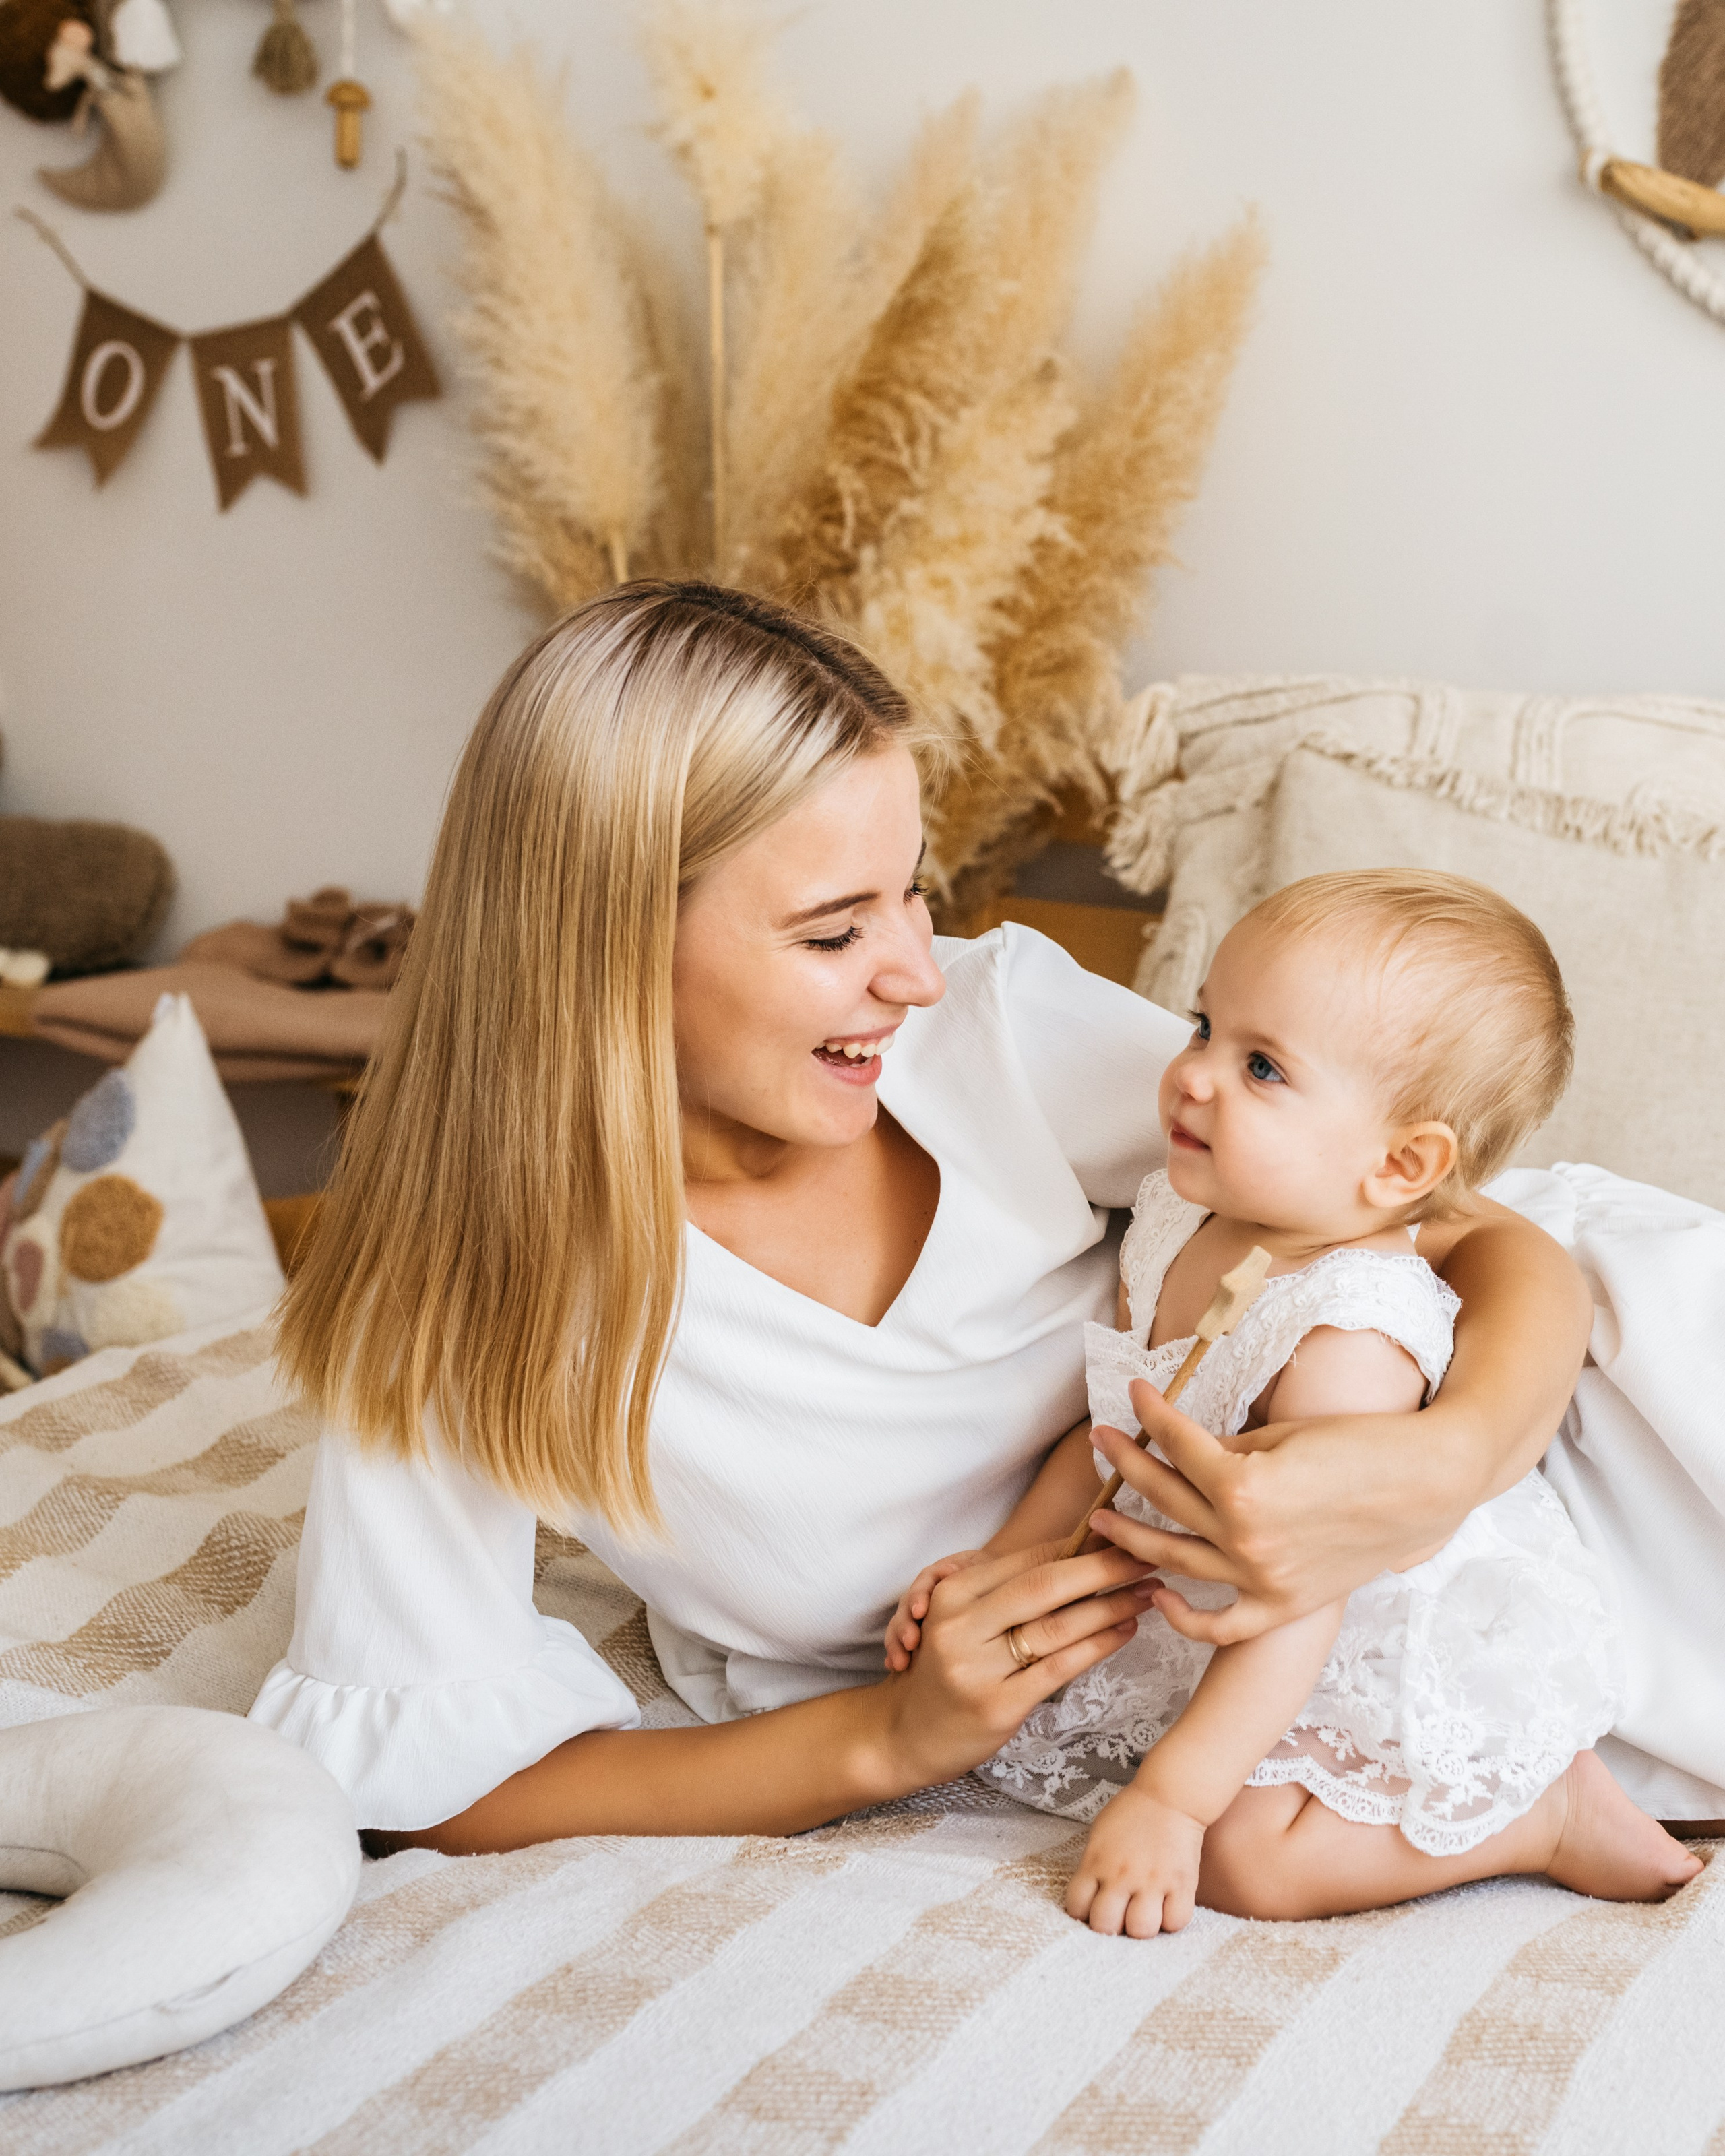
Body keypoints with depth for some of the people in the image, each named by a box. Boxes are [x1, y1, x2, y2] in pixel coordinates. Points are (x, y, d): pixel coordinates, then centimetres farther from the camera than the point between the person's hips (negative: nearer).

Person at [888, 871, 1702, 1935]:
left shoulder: (1349, 1342, -33)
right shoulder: (1181, 1226, -7)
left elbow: (1301, 1602, -32)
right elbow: (1114, 1429, 8)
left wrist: (1169, 1801, -31)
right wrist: (1000, 1563, 0)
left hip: (1422, 1662, -9)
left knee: (1245, 1853, -22)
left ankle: (1553, 1813, -1)